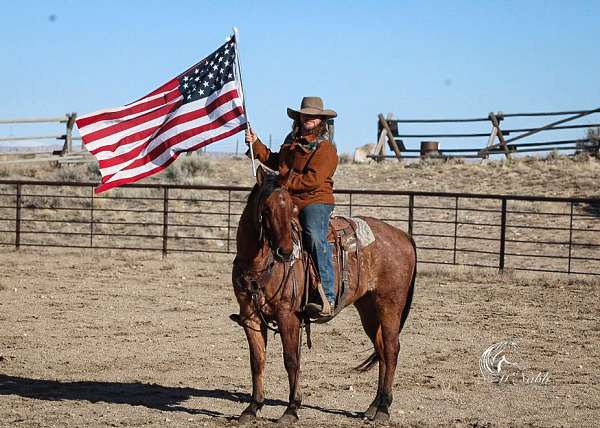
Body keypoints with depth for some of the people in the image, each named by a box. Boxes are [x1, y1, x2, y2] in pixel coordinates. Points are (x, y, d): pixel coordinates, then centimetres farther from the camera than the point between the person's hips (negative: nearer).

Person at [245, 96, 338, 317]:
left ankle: (328, 298, -34)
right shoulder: (292, 141, 20)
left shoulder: (325, 148, -5)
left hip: (314, 201, -9)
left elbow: (313, 179, -16)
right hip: (287, 202, 9)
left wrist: (286, 183, -15)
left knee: (315, 237, -30)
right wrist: (256, 145, 29)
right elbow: (276, 162, 36)